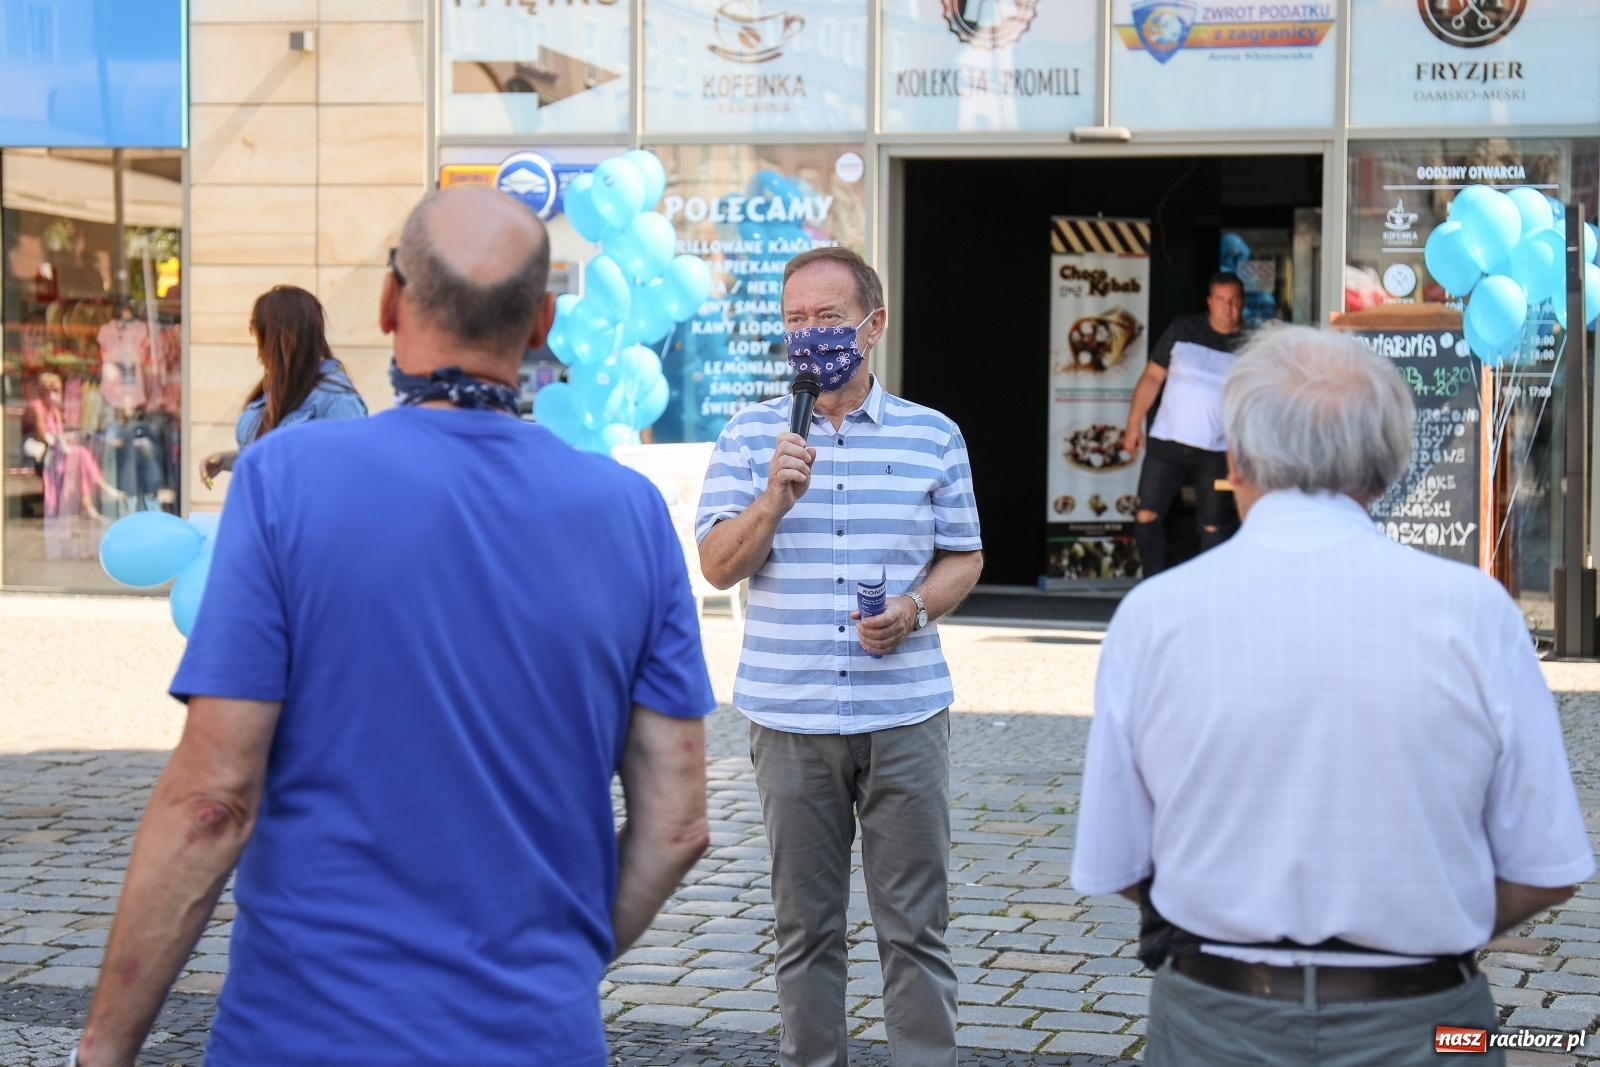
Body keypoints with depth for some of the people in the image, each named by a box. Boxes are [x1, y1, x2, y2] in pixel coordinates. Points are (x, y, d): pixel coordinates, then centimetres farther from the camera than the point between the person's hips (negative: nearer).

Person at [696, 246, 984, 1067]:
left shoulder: (932, 436, 5)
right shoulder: (750, 435, 4)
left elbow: (963, 557, 11)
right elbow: (717, 567, -1)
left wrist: (916, 608, -9)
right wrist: (773, 502, -18)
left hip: (905, 714, 0)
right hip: (789, 719, 0)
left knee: (915, 922, 3)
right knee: (805, 923, 9)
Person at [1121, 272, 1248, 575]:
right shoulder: (1183, 329, 3)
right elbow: (1152, 377, 6)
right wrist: (1134, 423, 0)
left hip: (1216, 451, -1)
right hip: (1166, 444, 1)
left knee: (1214, 527, 3)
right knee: (1146, 516, -3)